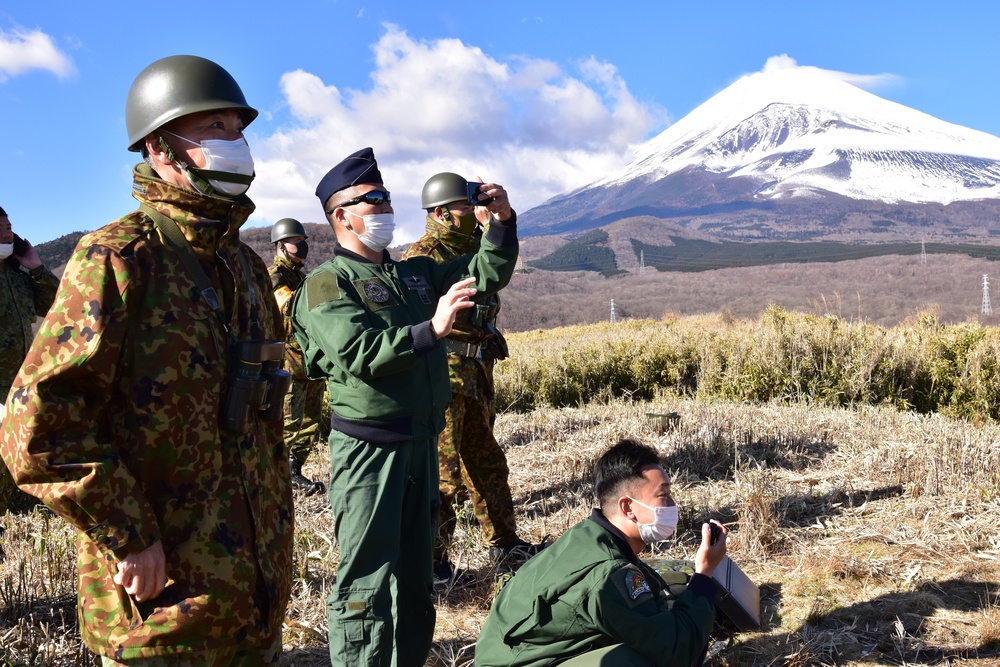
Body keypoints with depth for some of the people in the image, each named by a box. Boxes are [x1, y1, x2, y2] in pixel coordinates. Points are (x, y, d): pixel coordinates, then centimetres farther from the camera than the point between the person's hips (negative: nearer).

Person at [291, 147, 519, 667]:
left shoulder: (415, 273, 14)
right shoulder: (327, 283, -8)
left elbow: (487, 274, 14)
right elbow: (359, 354, -22)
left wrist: (503, 222, -1)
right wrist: (431, 330, -31)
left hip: (422, 440, 8)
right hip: (369, 446, -7)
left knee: (414, 574, 17)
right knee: (367, 580, -2)